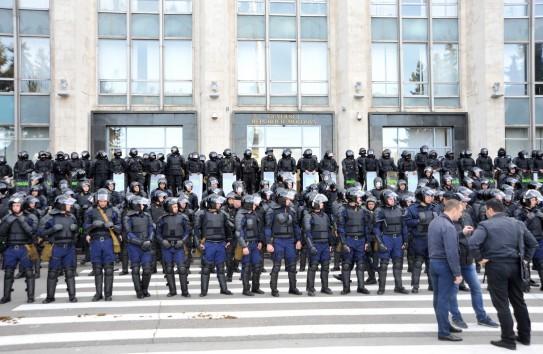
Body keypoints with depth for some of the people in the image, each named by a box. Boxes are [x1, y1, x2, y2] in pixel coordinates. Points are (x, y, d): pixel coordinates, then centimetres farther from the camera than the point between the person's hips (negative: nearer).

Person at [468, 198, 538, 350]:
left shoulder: (486, 225, -9)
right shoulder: (517, 223, 10)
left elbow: (472, 243, -24)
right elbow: (533, 242, 14)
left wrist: (479, 259, -12)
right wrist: (526, 258, 15)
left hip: (496, 267, -6)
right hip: (515, 265, 6)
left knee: (502, 304, 1)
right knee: (519, 301, 16)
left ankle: (508, 339, 5)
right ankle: (524, 336, 25)